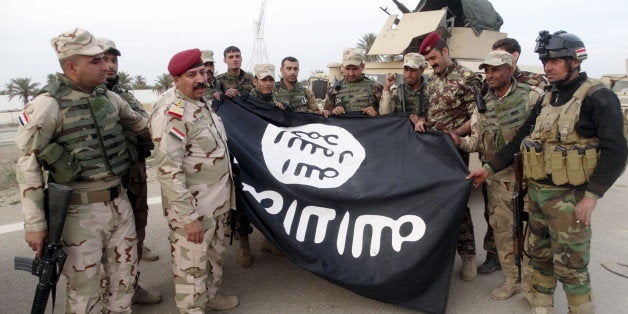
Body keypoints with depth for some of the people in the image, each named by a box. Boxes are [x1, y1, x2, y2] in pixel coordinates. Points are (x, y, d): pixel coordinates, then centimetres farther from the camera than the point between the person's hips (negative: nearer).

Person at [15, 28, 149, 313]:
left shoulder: (109, 97, 5)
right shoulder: (47, 106, -13)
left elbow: (139, 125, 23)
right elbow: (27, 164, -11)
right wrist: (34, 224, -12)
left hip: (120, 202, 6)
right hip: (81, 211, -6)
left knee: (123, 279, 17)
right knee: (85, 290, 6)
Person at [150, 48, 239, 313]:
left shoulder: (201, 102, 8)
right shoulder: (171, 113, -22)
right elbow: (168, 171, -25)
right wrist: (188, 216, -25)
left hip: (215, 202, 10)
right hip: (193, 207, -10)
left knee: (214, 253, 25)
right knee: (191, 265, 5)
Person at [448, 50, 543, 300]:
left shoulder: (532, 96, -4)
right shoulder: (483, 105, 9)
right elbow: (477, 141, 8)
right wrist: (460, 141, -12)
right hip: (497, 177, 4)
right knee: (502, 228, 8)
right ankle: (511, 278, 23)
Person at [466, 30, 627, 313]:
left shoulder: (597, 97, -10)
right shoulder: (547, 100, 12)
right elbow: (520, 140, 15)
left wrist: (592, 196, -22)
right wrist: (488, 168, 11)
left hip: (568, 197, -7)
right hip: (536, 192, 7)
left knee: (569, 264, 1)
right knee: (539, 254, 18)